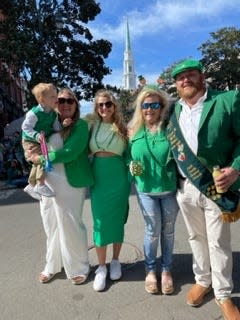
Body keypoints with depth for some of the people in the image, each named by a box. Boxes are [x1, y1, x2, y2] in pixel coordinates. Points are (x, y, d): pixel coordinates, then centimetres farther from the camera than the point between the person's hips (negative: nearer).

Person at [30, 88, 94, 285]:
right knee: (52, 225, 16)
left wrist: (41, 158, -12)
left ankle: (79, 268, 26)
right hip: (48, 182, 6)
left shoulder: (81, 125, -7)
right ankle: (53, 264, 37)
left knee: (70, 225, 4)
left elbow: (69, 152, -18)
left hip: (70, 183, -6)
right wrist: (34, 152, -1)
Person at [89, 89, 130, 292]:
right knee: (100, 222, 5)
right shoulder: (93, 126, 5)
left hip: (118, 178, -1)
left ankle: (115, 261, 31)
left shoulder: (122, 128, -2)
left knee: (117, 220, 10)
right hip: (98, 179, 2)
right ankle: (101, 267, 21)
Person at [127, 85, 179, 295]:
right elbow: (129, 156, 10)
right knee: (153, 231, 7)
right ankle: (151, 270, 31)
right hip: (146, 190, 0)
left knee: (168, 231, 13)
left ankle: (166, 269, 35)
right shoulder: (134, 132, -1)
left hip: (170, 189, 0)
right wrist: (132, 166, -7)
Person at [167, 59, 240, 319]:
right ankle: (202, 280, 41)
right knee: (196, 237, 19)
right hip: (185, 186, 4)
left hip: (217, 186, -3)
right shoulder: (173, 110, 7)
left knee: (219, 243, 9)